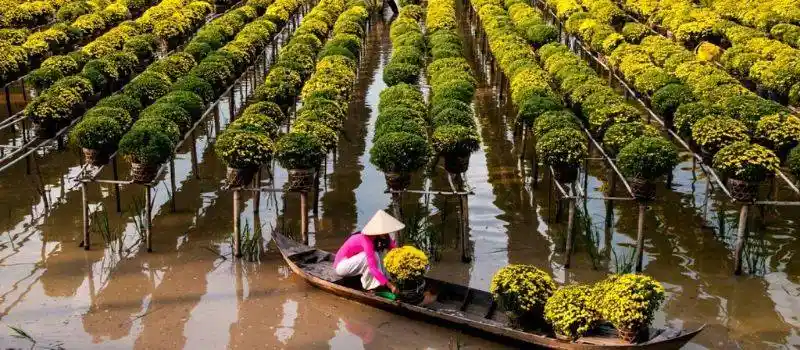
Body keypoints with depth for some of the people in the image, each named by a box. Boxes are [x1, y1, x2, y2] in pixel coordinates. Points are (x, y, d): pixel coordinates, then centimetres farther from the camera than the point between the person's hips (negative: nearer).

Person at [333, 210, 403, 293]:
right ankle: (373, 285, -19)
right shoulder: (367, 239, -31)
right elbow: (373, 267, -36)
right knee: (373, 255, -25)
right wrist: (390, 285, -39)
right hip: (341, 266, -8)